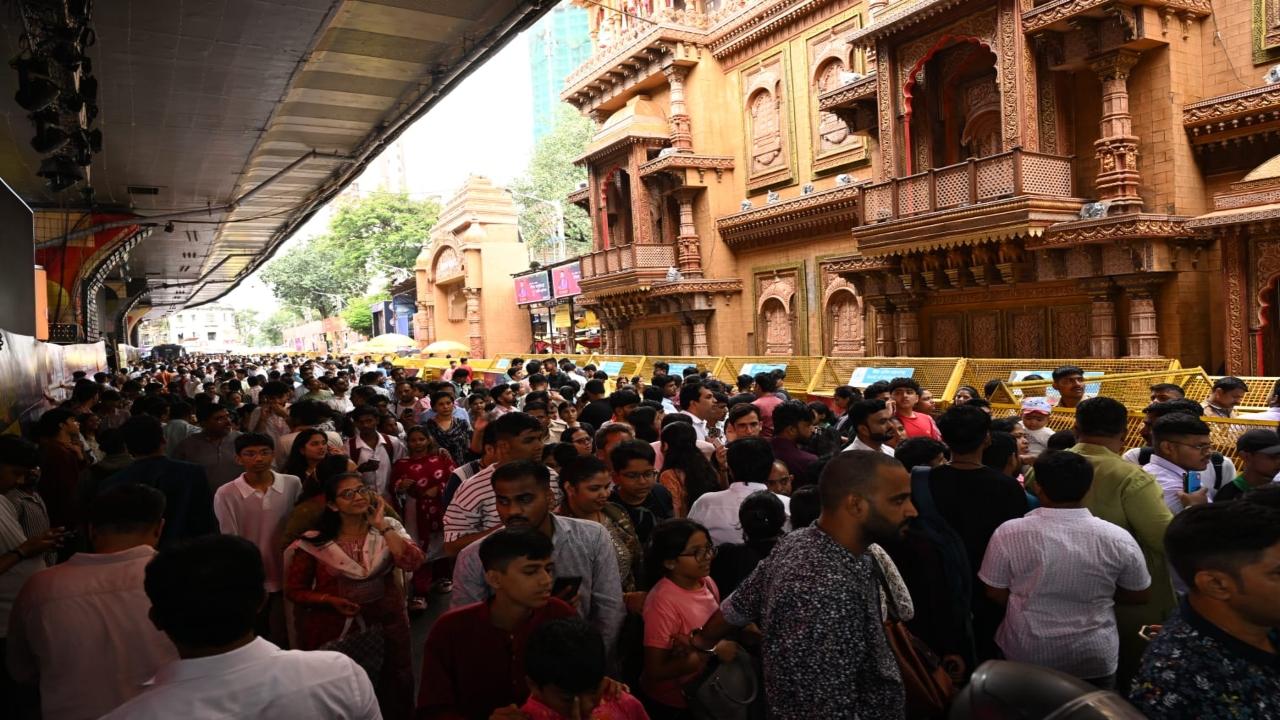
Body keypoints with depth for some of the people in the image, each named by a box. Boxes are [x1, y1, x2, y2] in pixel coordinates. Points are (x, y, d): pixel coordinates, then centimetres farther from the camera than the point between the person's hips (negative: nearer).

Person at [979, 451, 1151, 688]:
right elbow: (1140, 595, -2)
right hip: (1095, 657, 0)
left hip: (1025, 655, 0)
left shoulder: (1009, 533, -19)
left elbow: (995, 593, -8)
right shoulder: (1118, 539, -16)